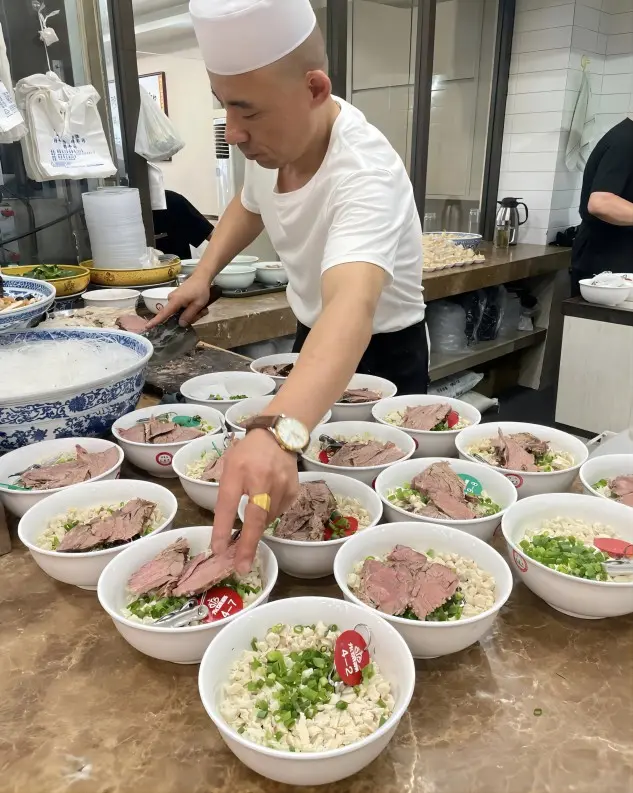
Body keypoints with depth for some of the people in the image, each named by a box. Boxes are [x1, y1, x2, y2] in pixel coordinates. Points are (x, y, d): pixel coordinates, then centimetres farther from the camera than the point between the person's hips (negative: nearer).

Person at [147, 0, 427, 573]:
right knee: (303, 493, 20)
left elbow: (352, 307, -53)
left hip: (381, 358, -6)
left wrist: (279, 431, -68)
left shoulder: (366, 173, -34)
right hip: (311, 338, 7)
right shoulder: (273, 140, -10)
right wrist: (204, 274, 0)